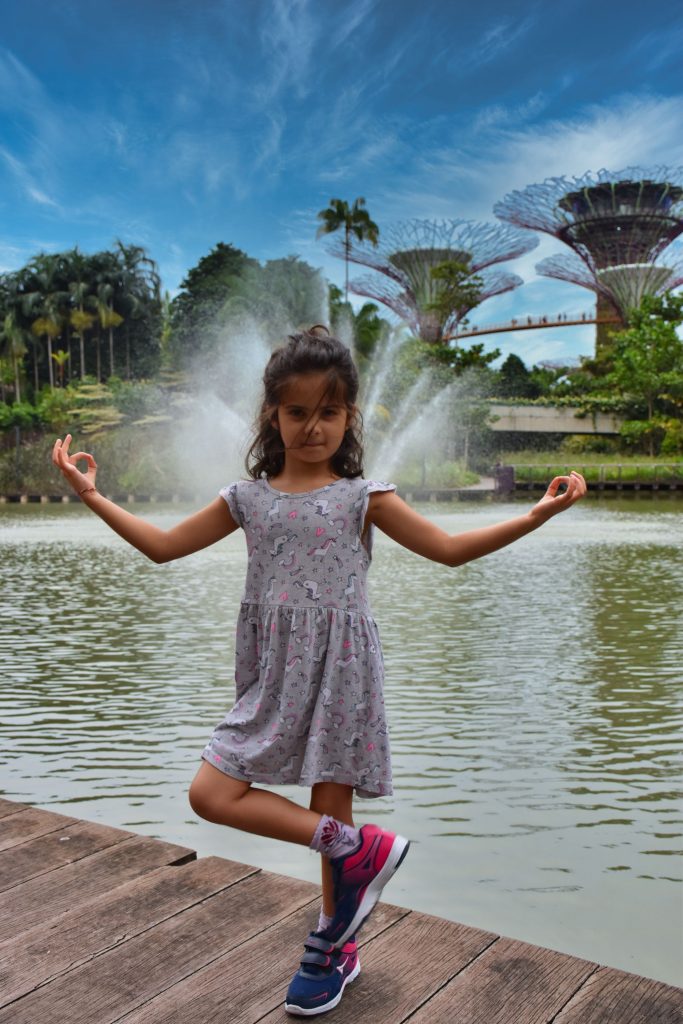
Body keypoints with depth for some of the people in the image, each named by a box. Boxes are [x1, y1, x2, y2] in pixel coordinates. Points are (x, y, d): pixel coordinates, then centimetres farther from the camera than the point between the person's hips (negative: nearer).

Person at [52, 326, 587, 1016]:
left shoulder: (362, 496, -3)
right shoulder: (247, 498, 4)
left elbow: (449, 549, -4)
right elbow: (164, 546, 10)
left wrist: (537, 515, -14)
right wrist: (91, 496, 7)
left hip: (337, 672, -3)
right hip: (272, 676, 4)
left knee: (330, 812, 6)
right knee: (210, 793, -6)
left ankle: (331, 948, 30)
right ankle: (361, 851, 4)